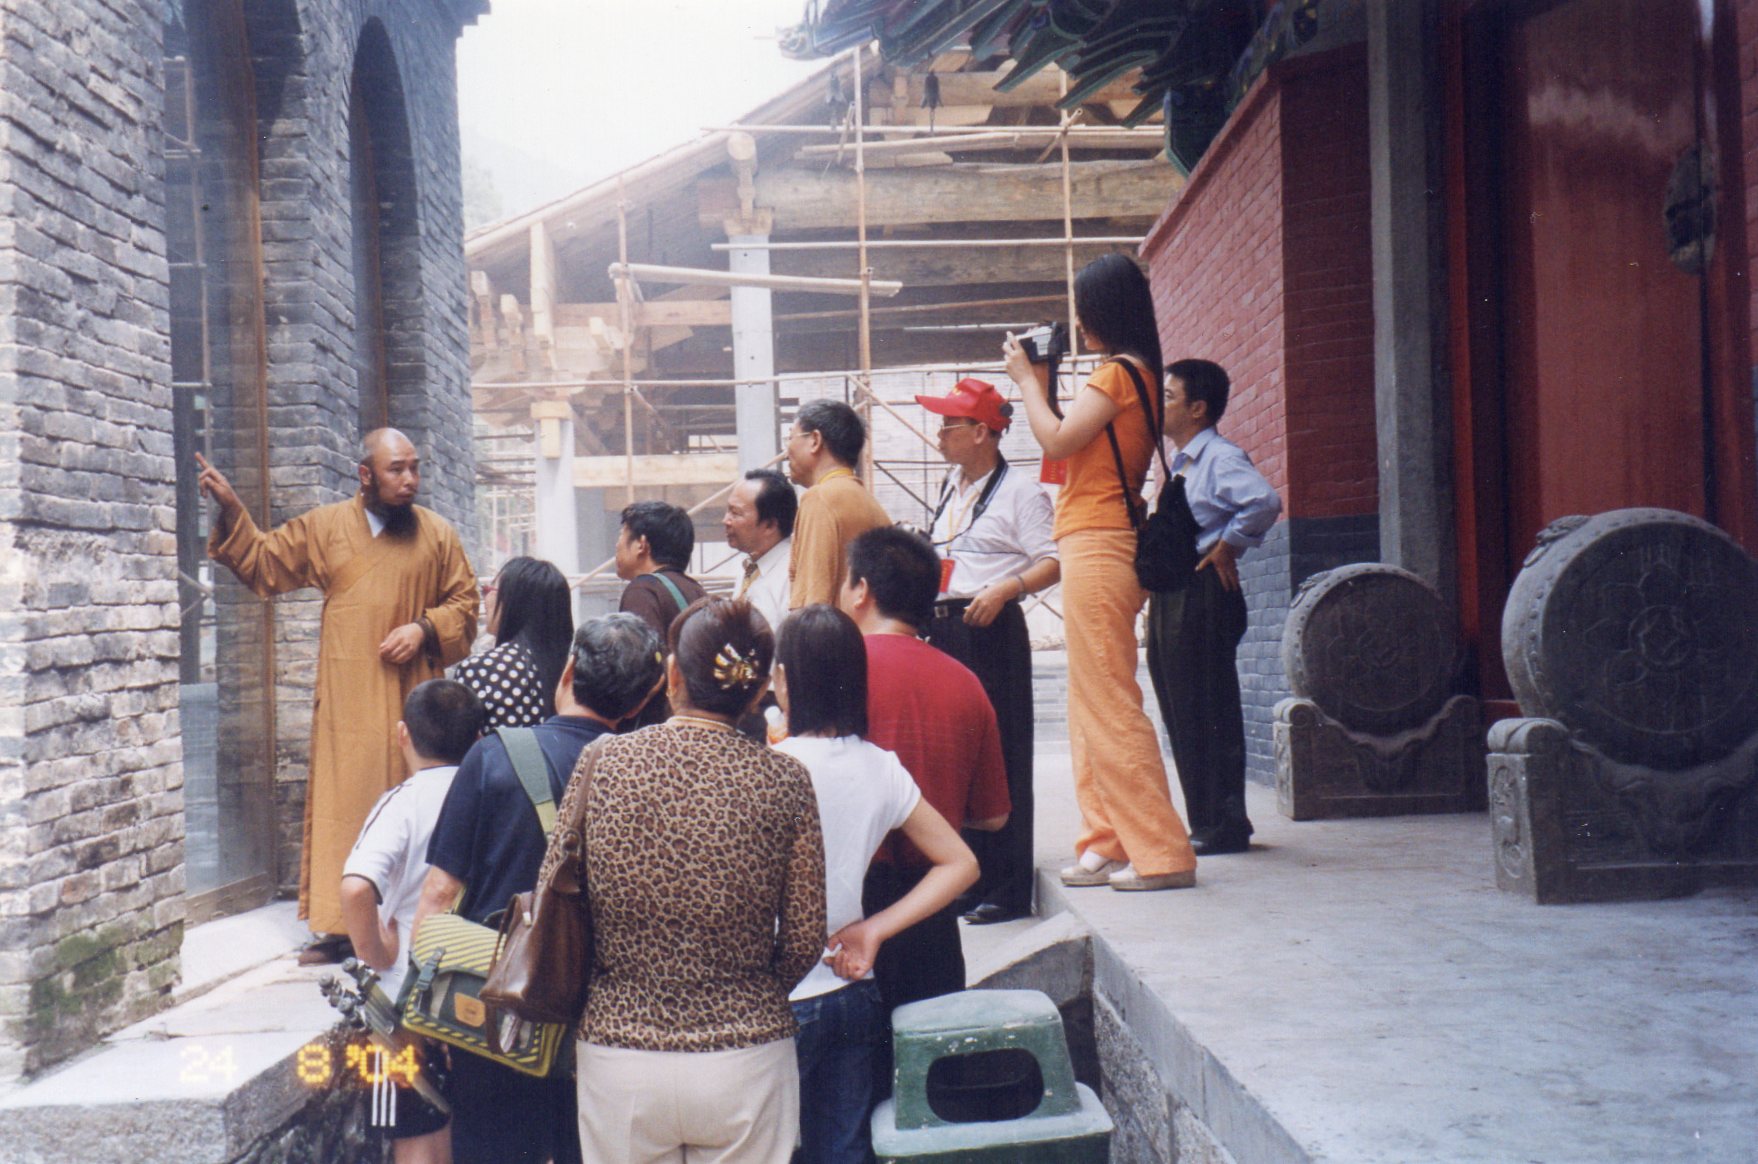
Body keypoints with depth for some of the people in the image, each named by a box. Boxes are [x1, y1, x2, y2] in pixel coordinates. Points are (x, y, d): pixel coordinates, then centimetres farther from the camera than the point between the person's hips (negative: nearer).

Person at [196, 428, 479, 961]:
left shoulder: (438, 535, 6)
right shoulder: (324, 527, 7)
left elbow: (465, 601, 11)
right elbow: (261, 562, 12)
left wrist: (424, 628, -5)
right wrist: (231, 509, 1)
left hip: (414, 696, 0)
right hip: (348, 696, 0)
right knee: (342, 805, -1)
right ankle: (336, 927, 3)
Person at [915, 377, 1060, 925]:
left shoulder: (1019, 490, -6)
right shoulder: (950, 488, 20)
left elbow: (1052, 563, -12)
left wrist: (1004, 589, -25)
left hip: (990, 630, -8)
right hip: (942, 628, 8)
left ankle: (1006, 890, -1)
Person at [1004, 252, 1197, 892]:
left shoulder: (1117, 371, -11)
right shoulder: (1137, 373, 18)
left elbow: (1058, 441, -17)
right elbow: (1073, 442, 19)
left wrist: (1028, 379, -4)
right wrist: (1043, 383, 16)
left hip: (1096, 547, -11)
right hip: (1099, 549, 11)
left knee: (1110, 704, -9)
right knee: (1091, 706, 13)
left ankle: (1161, 853, -7)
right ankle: (1107, 845, 17)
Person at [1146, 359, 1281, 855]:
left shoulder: (1221, 457, -11)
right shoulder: (1178, 462, 18)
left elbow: (1264, 502, -29)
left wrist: (1226, 548, -19)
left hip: (1203, 593, -10)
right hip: (1170, 594, 10)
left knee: (1208, 715, -6)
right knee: (1181, 715, 13)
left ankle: (1224, 826, 1)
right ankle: (1204, 821, 20)